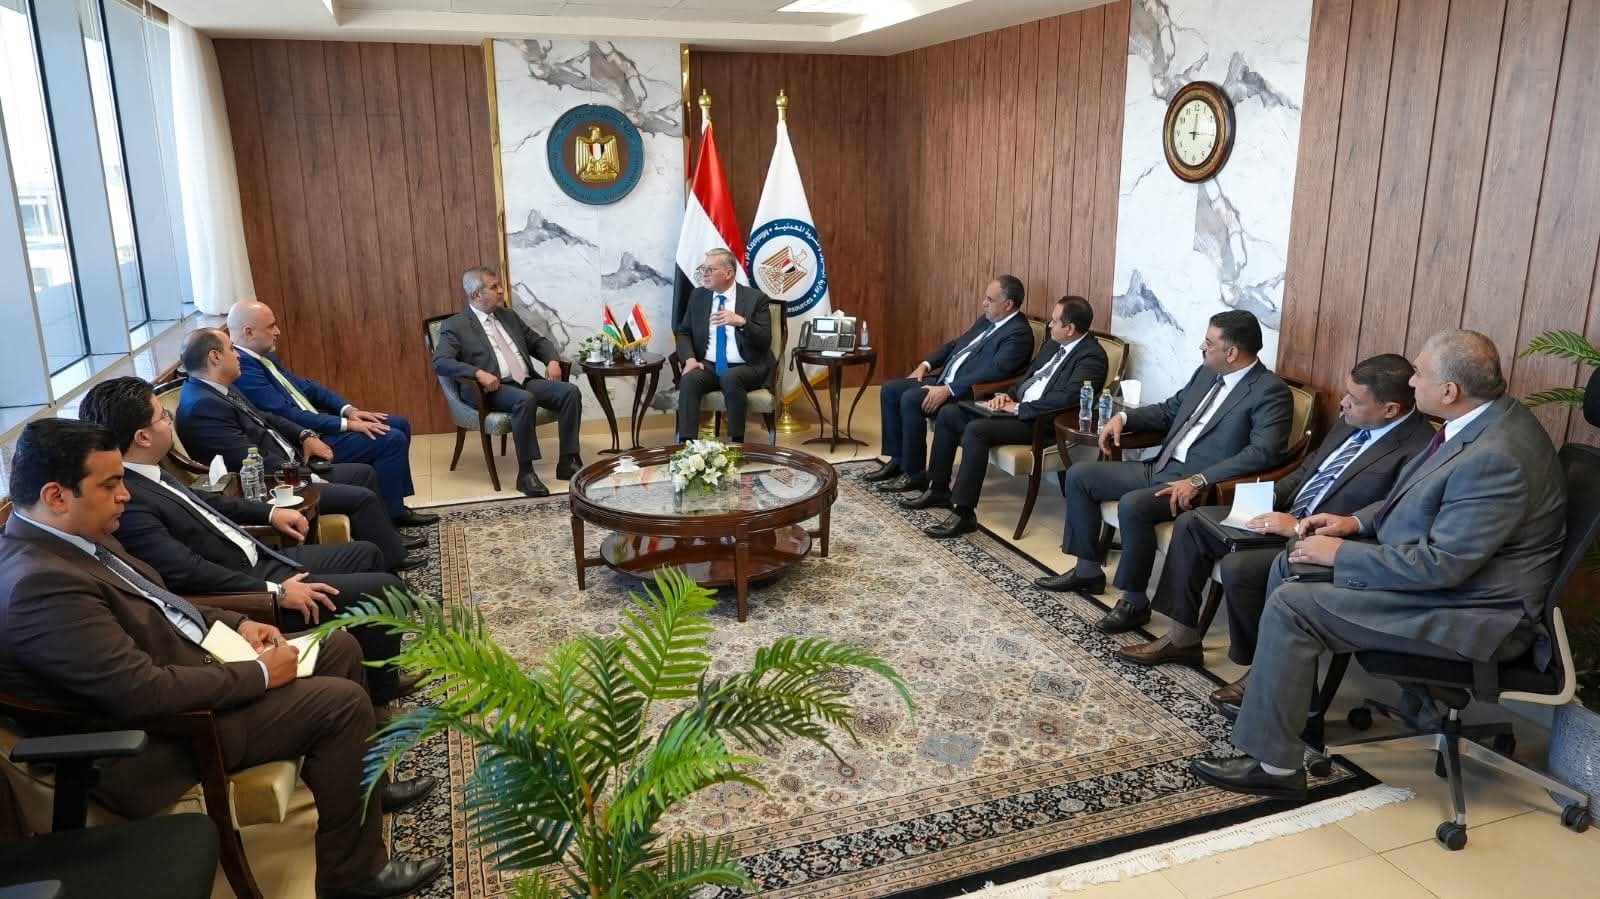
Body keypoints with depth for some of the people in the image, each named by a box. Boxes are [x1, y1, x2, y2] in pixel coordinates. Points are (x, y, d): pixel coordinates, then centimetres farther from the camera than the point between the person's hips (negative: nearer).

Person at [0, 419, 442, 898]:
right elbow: (145, 693, -31)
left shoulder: (71, 536, 2)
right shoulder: (39, 584, -29)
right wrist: (260, 674, -20)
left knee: (339, 647, 12)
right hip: (161, 733, -10)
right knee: (342, 702, -16)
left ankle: (362, 783, 30)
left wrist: (235, 624, 3)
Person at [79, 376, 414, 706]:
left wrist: (269, 512, 18)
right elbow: (190, 573, -30)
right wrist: (276, 592, -26)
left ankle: (380, 675, 29)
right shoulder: (128, 502, -27)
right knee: (384, 589, -11)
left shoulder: (146, 476, 3)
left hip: (258, 562, 11)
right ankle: (377, 697, 11)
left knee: (366, 553, 18)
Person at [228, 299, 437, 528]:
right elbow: (288, 416, -25)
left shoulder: (262, 356, 10)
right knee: (392, 439, -18)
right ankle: (388, 517, -4)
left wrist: (348, 409, 1)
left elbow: (305, 386, 15)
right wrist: (347, 424, -20)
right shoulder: (243, 370, -21)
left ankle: (395, 508, 14)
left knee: (400, 425, 8)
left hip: (314, 424, 11)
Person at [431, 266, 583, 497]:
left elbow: (538, 341, 28)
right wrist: (479, 373, -25)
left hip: (528, 381, 6)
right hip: (494, 388, -6)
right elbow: (440, 362, -11)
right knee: (525, 400, -37)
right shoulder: (455, 325, 2)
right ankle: (525, 472, -29)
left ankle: (568, 461, -15)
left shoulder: (509, 316, 22)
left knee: (570, 391, -19)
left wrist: (553, 360, 5)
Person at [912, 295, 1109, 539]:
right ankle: (938, 489, 12)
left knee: (976, 429, -31)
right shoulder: (1054, 344, 14)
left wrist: (1018, 408, -21)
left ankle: (964, 513, -24)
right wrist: (1007, 396, 3)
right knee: (948, 413, 1)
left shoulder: (1092, 357, -14)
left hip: (1041, 422, -10)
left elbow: (1067, 398, -27)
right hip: (1016, 408, 10)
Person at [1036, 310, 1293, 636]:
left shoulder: (1271, 392, -12)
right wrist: (1123, 417, 7)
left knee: (1132, 505, -34)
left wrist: (1198, 480, -31)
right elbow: (1169, 410, 26)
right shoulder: (1207, 373, 13)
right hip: (1159, 467, 9)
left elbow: (1264, 452, -25)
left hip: (1201, 485, -9)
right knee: (1078, 476, 4)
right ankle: (1088, 570, 15)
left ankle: (1135, 602, -16)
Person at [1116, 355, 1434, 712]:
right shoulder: (1353, 420, 6)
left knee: (1239, 567, -30)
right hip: (1284, 513, 9)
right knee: (1191, 523, 1)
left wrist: (1298, 527, -25)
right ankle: (1182, 637, 10)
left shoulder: (1418, 450, -20)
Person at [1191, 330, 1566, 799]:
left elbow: (1443, 566, -28)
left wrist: (1341, 554, -18)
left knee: (1292, 605, -18)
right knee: (1293, 565, 9)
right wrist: (1355, 522, 5)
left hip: (1471, 609, -10)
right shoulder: (1485, 417, 3)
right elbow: (1421, 498, 18)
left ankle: (1275, 765, -7)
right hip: (1432, 564, 10)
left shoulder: (1495, 457, -28)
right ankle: (1275, 687, 22)